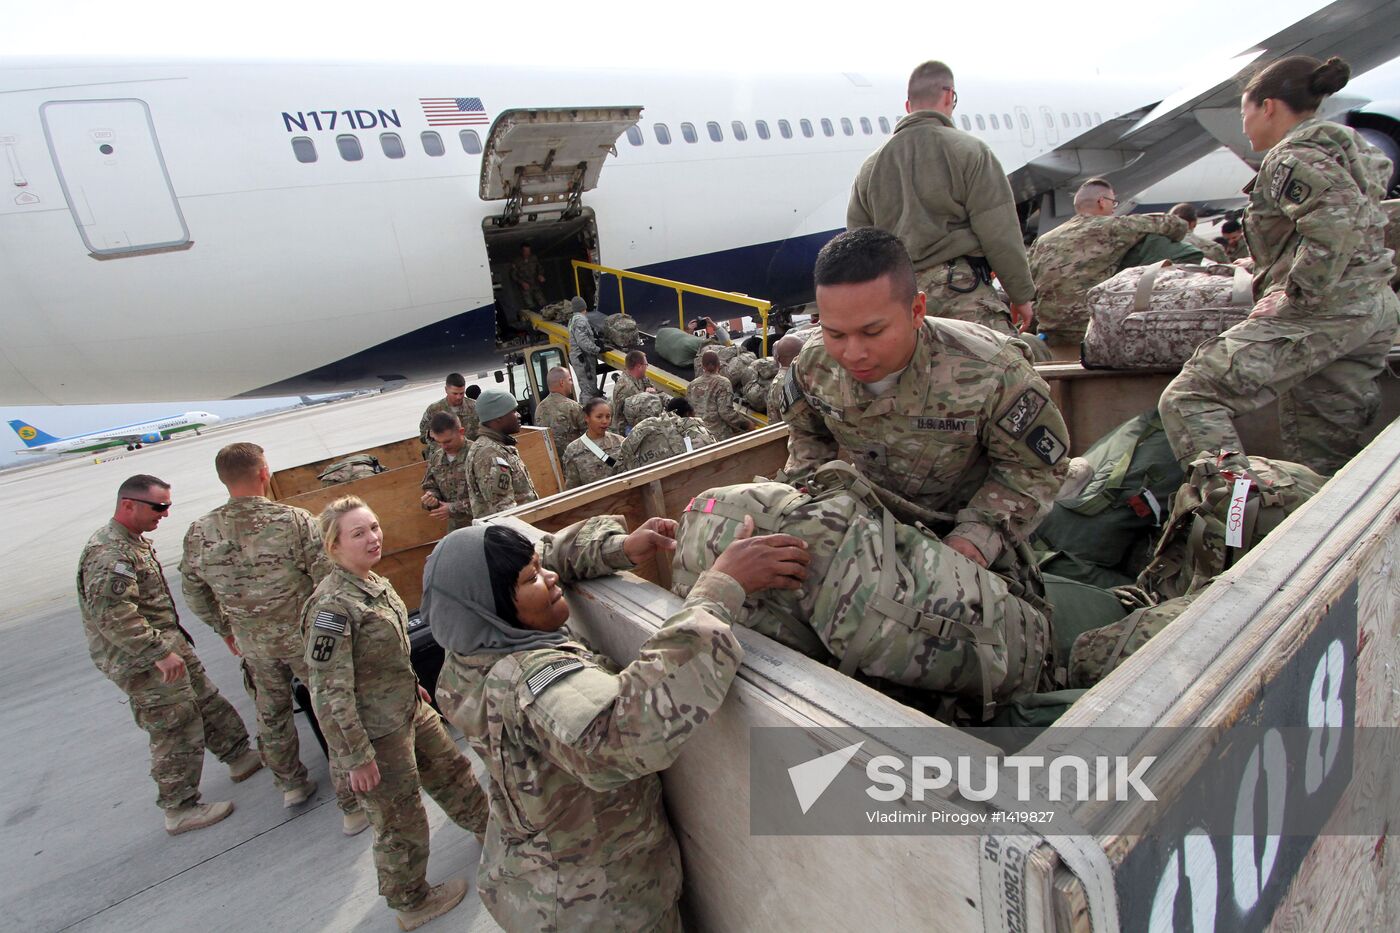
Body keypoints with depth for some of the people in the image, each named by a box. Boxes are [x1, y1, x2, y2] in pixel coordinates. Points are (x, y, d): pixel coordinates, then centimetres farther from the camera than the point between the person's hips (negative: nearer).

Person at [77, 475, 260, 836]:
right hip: (142, 662, -10)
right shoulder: (109, 553, -24)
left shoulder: (135, 542, 11)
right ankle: (180, 809, 13)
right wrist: (159, 652, -30)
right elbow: (113, 614, -31)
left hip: (167, 645, 10)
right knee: (177, 734, -1)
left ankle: (240, 757, 34)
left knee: (208, 702, 19)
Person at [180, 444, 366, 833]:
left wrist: (225, 629, 21)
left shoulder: (199, 533, -8)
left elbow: (194, 595, 5)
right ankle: (353, 806, 17)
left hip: (253, 643, 4)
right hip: (305, 636, -4)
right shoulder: (294, 521, -23)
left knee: (271, 714, 25)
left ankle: (291, 785, 45)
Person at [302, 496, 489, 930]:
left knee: (451, 770, 26)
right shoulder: (333, 605, -28)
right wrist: (356, 757, -21)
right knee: (401, 823, 12)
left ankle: (487, 826, 52)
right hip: (377, 732, -8)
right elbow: (327, 690, -25)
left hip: (410, 710, 8)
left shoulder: (375, 582, -1)